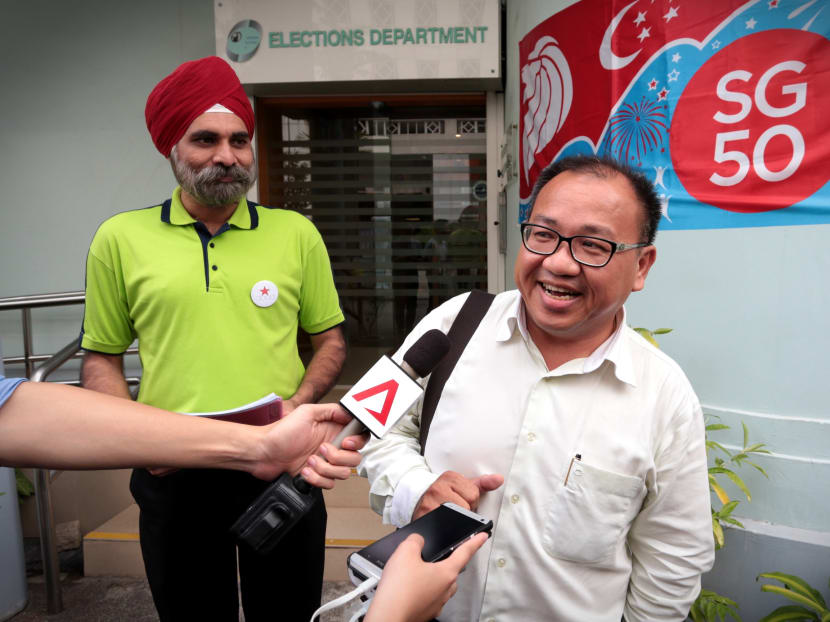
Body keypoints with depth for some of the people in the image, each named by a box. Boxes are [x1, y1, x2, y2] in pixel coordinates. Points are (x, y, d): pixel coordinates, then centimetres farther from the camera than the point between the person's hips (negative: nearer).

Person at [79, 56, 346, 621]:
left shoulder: (297, 233, 1)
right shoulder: (120, 239, 0)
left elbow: (331, 340, 7)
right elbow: (102, 357, 7)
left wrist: (298, 403, -10)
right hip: (174, 477, 0)